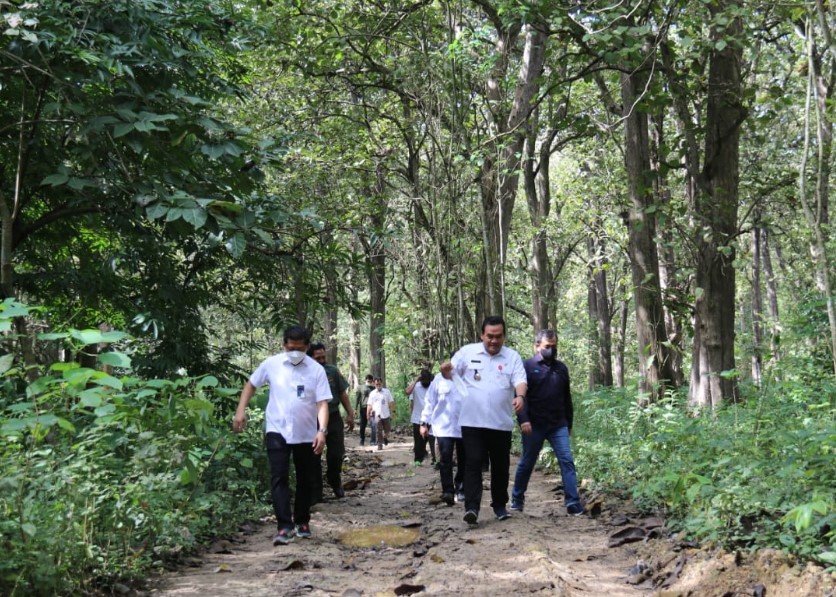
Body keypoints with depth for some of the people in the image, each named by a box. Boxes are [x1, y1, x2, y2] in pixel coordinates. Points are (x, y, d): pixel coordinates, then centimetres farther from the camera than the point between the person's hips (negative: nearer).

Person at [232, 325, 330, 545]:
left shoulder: (316, 370, -7)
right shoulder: (271, 364, -4)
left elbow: (322, 403, -10)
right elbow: (250, 385, 10)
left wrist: (322, 431, -23)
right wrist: (240, 411, 0)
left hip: (306, 434, 1)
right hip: (277, 431, -1)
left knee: (304, 479, 12)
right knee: (279, 478, -12)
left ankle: (302, 522, 29)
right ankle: (284, 527, -15)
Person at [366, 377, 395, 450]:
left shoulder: (387, 391, 4)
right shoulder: (372, 393, 5)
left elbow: (391, 403, 5)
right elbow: (369, 405, 6)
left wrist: (392, 411, -2)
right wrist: (368, 414, 0)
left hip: (386, 414, 1)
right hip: (377, 415, -1)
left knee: (387, 429, 9)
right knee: (379, 431, -4)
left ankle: (385, 437, 40)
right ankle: (380, 445, 3)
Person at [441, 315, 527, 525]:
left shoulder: (512, 357, 2)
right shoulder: (467, 352, 2)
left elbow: (520, 380, -8)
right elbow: (451, 375, 6)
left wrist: (520, 396, -30)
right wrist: (445, 370, -20)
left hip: (501, 423, 2)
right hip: (472, 422, -1)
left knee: (500, 466, 11)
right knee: (473, 463, -8)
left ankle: (500, 505, 25)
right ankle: (471, 507, -12)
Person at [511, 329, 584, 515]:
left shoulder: (561, 368, 12)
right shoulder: (527, 366, -3)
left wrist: (569, 423, 20)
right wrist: (523, 420, -21)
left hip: (558, 425, 3)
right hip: (534, 426, -3)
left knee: (567, 461, -7)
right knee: (526, 463, 9)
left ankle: (573, 503, -9)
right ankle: (517, 499, 25)